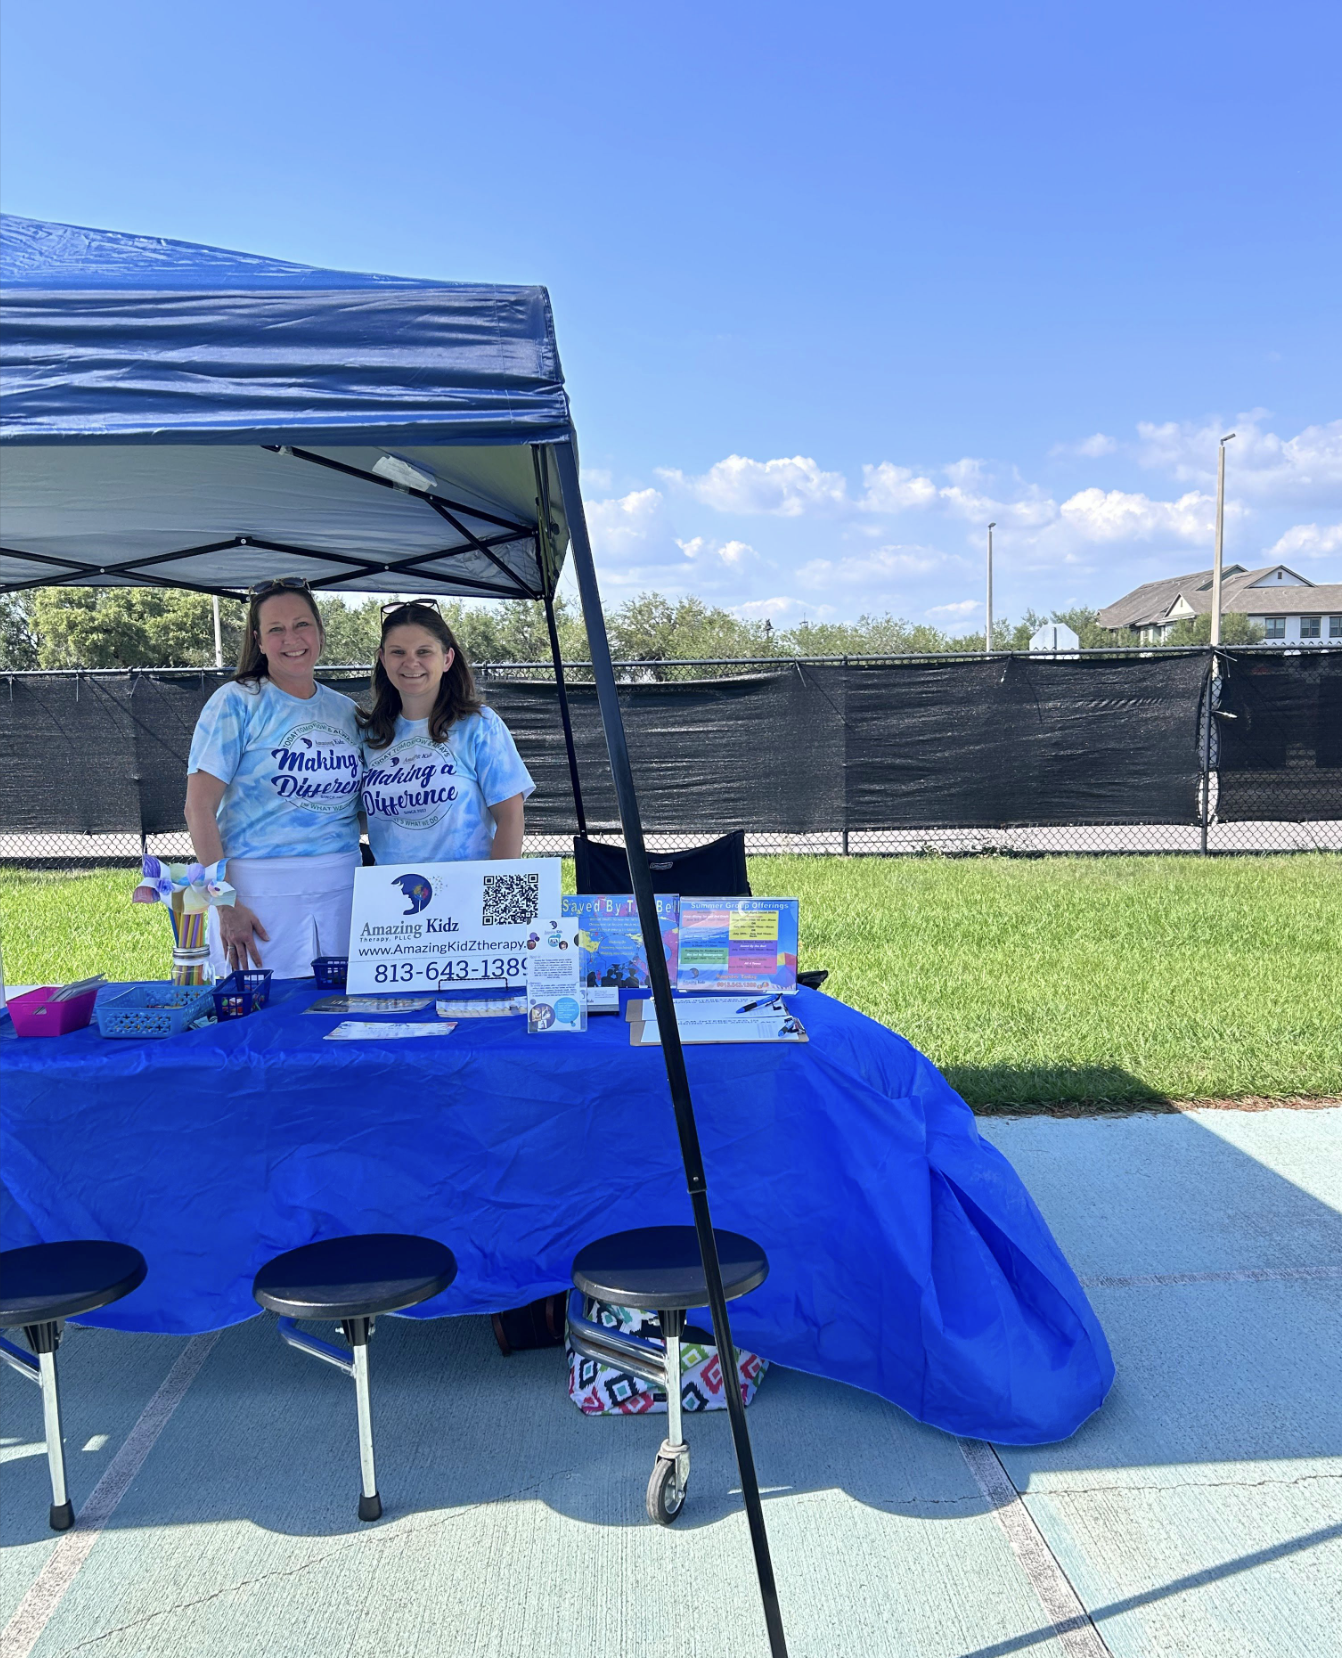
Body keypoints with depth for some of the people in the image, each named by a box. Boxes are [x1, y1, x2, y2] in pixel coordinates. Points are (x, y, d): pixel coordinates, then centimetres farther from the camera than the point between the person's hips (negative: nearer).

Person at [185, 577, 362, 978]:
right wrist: (225, 904, -14)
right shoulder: (237, 703, -3)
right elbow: (199, 808, -8)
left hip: (342, 889, 4)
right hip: (259, 890, -4)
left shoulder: (345, 710, 11)